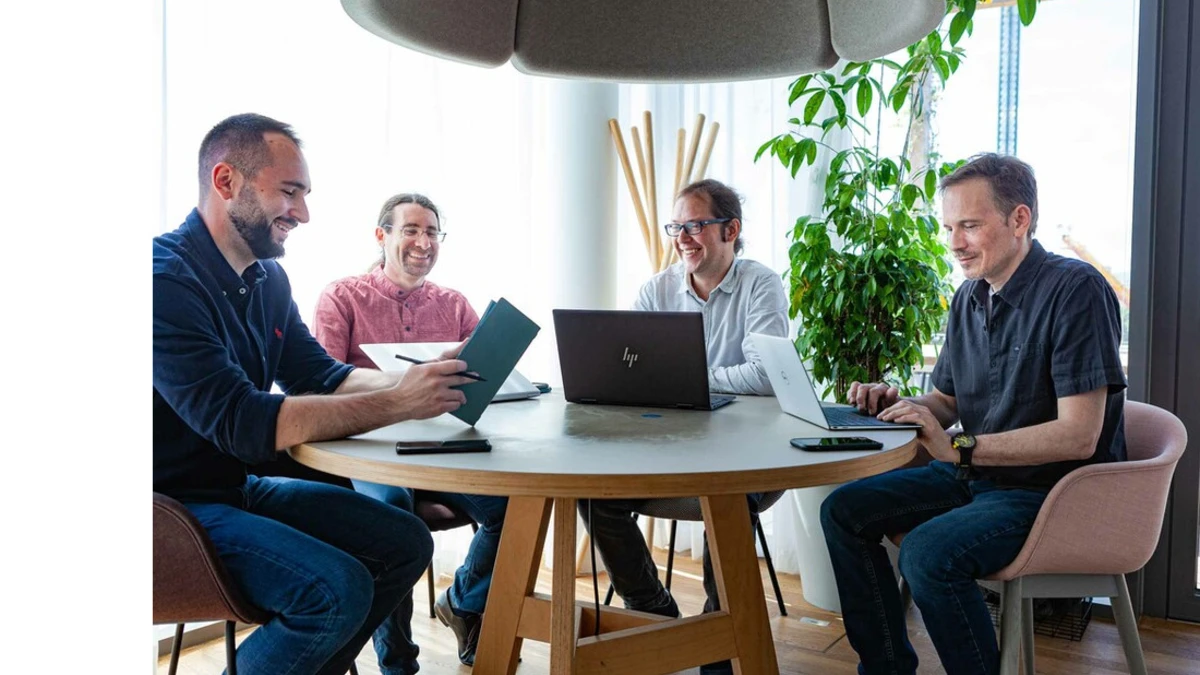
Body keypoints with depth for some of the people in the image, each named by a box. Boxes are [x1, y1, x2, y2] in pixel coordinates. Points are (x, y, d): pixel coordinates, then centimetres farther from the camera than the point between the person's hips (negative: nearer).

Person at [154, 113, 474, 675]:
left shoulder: (267, 278, 6)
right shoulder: (168, 278, -23)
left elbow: (321, 376, 9)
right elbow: (243, 424, -30)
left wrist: (418, 381, -9)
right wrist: (396, 404, -30)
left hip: (241, 487, 9)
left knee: (406, 544, 4)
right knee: (338, 587, -25)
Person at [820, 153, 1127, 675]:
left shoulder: (1075, 290, -18)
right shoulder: (969, 297, 8)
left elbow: (1079, 436, -24)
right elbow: (946, 401, 17)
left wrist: (960, 449, -28)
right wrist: (897, 406, -5)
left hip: (1053, 490, -8)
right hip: (974, 476, 8)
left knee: (928, 552, -31)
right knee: (843, 511, -1)